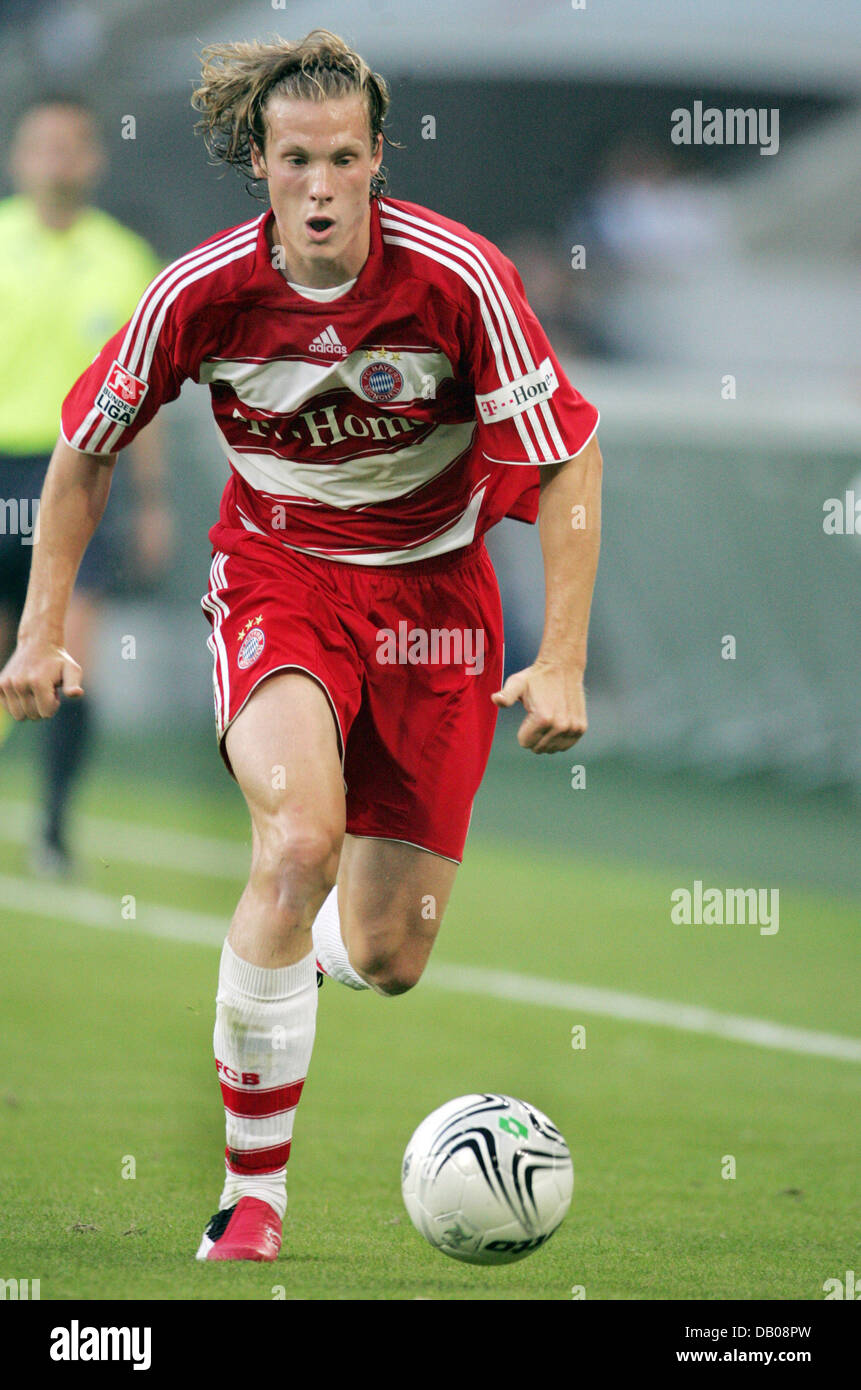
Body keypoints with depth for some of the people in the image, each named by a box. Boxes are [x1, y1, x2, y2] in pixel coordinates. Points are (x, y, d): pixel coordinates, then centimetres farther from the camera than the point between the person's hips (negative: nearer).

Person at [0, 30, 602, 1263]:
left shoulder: (458, 277, -20)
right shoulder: (201, 292, -16)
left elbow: (569, 462, -12)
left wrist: (562, 662, -17)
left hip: (432, 584, 1)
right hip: (276, 573, -1)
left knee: (387, 960, -1)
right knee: (301, 837, -31)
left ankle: (293, 957, 40)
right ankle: (252, 1186, -20)